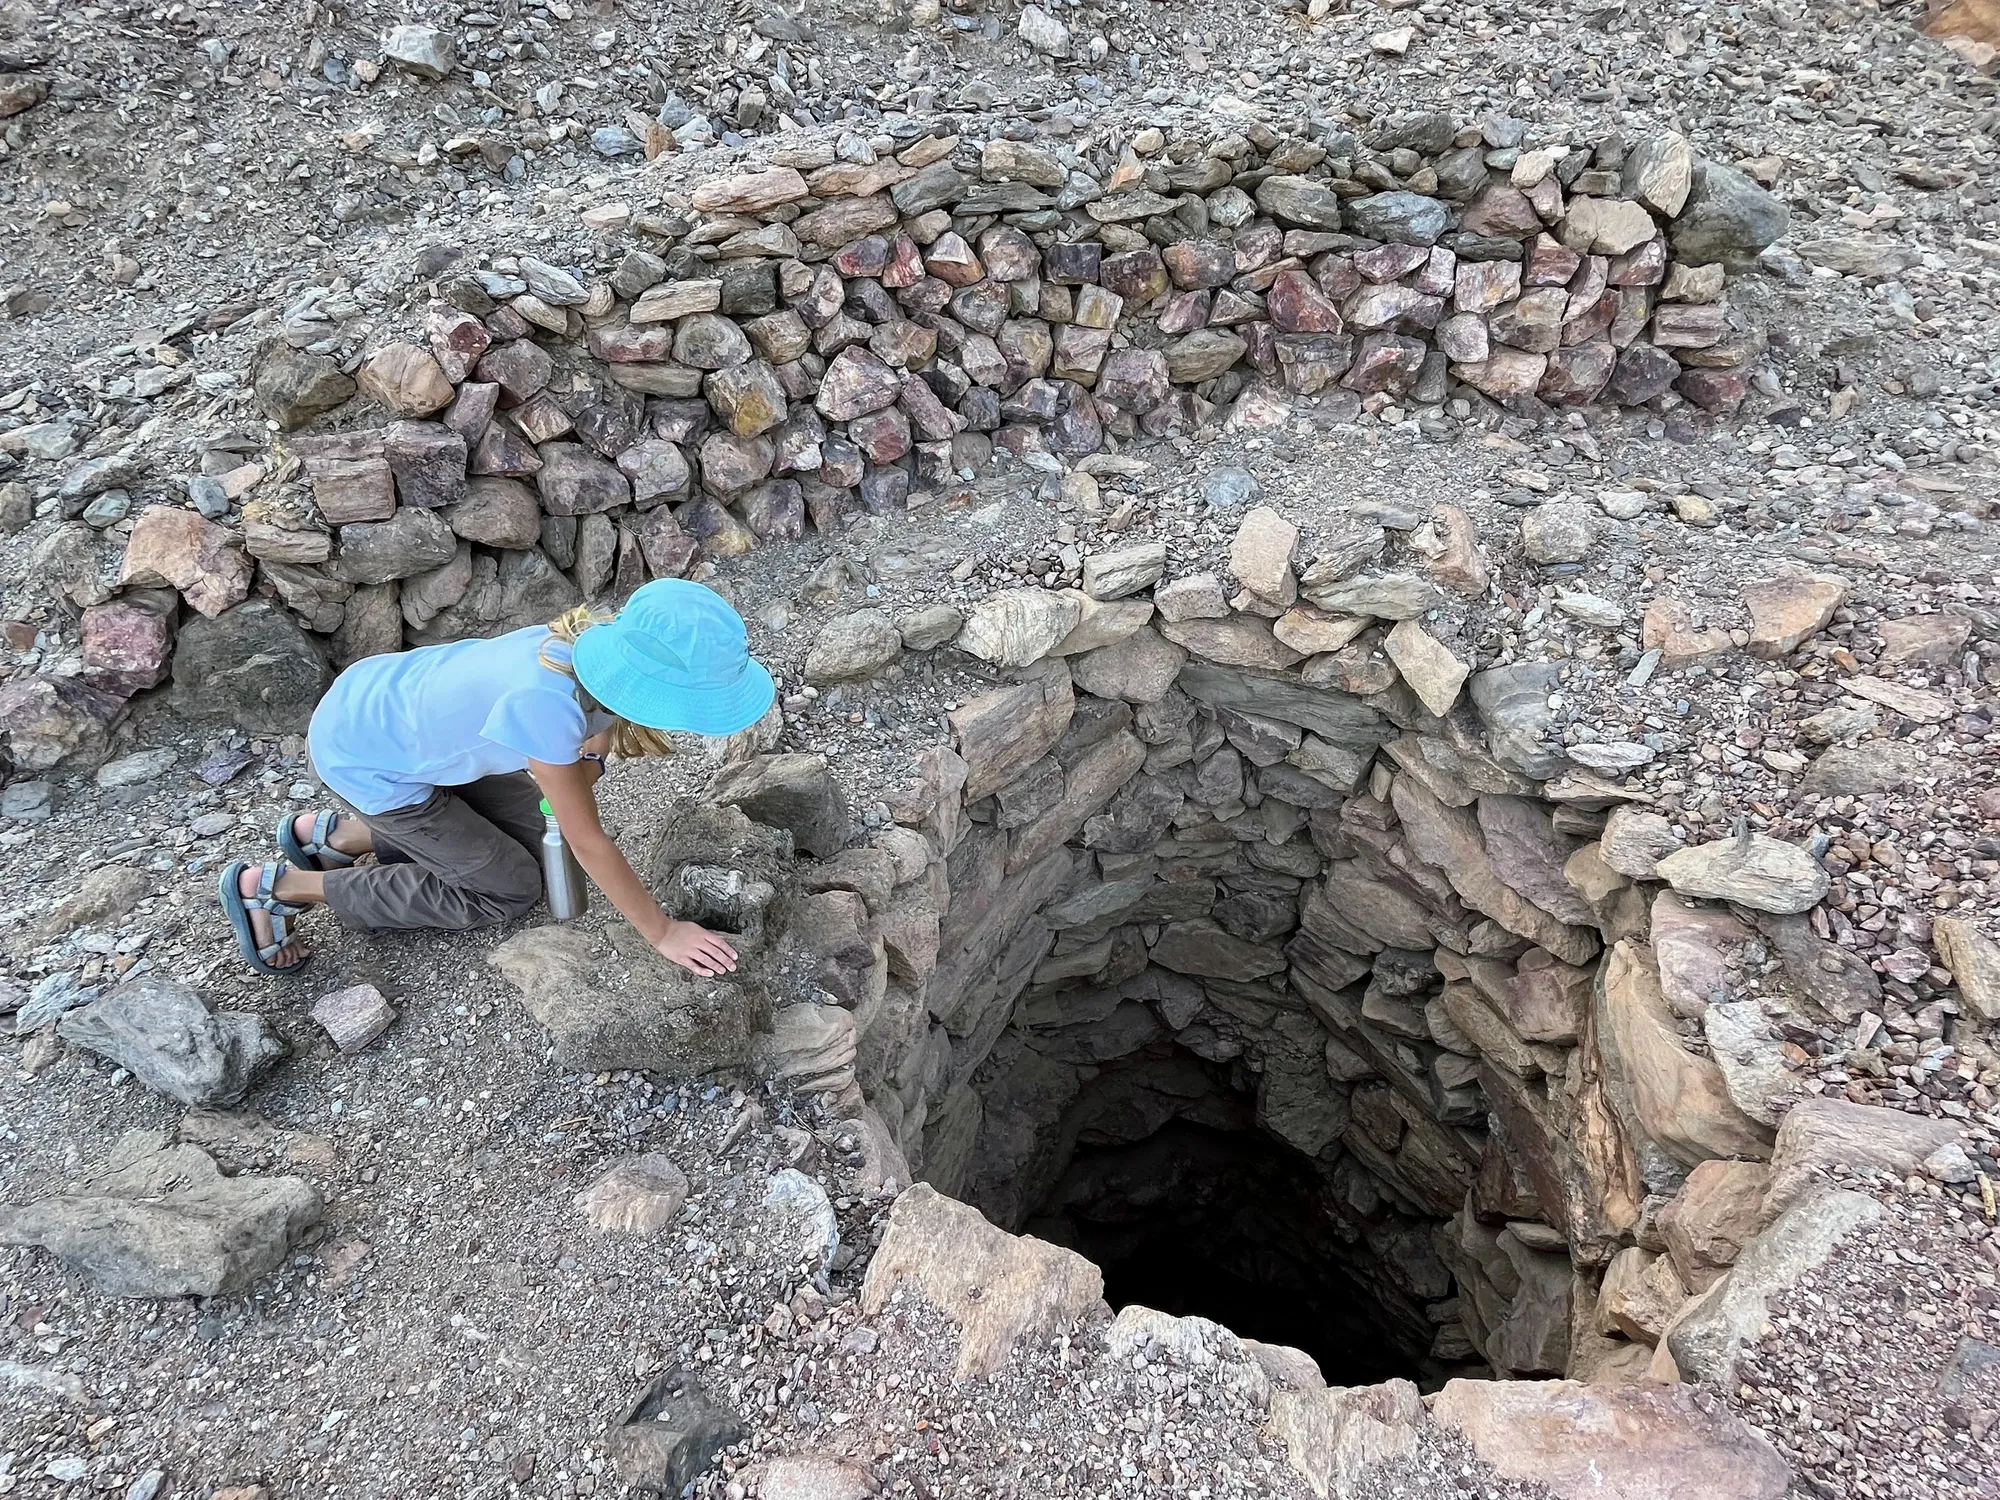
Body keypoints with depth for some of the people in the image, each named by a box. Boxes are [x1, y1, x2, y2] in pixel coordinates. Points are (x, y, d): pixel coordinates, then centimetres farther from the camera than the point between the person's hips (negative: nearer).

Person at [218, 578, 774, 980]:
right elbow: (588, 841, -31)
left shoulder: (609, 643, -22)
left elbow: (581, 759, -7)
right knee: (510, 887, 0)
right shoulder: (544, 703, -42)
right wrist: (663, 934, -23)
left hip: (400, 702, 7)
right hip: (363, 756, -7)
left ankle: (334, 834, 21)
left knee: (530, 838, 11)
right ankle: (277, 887, 8)